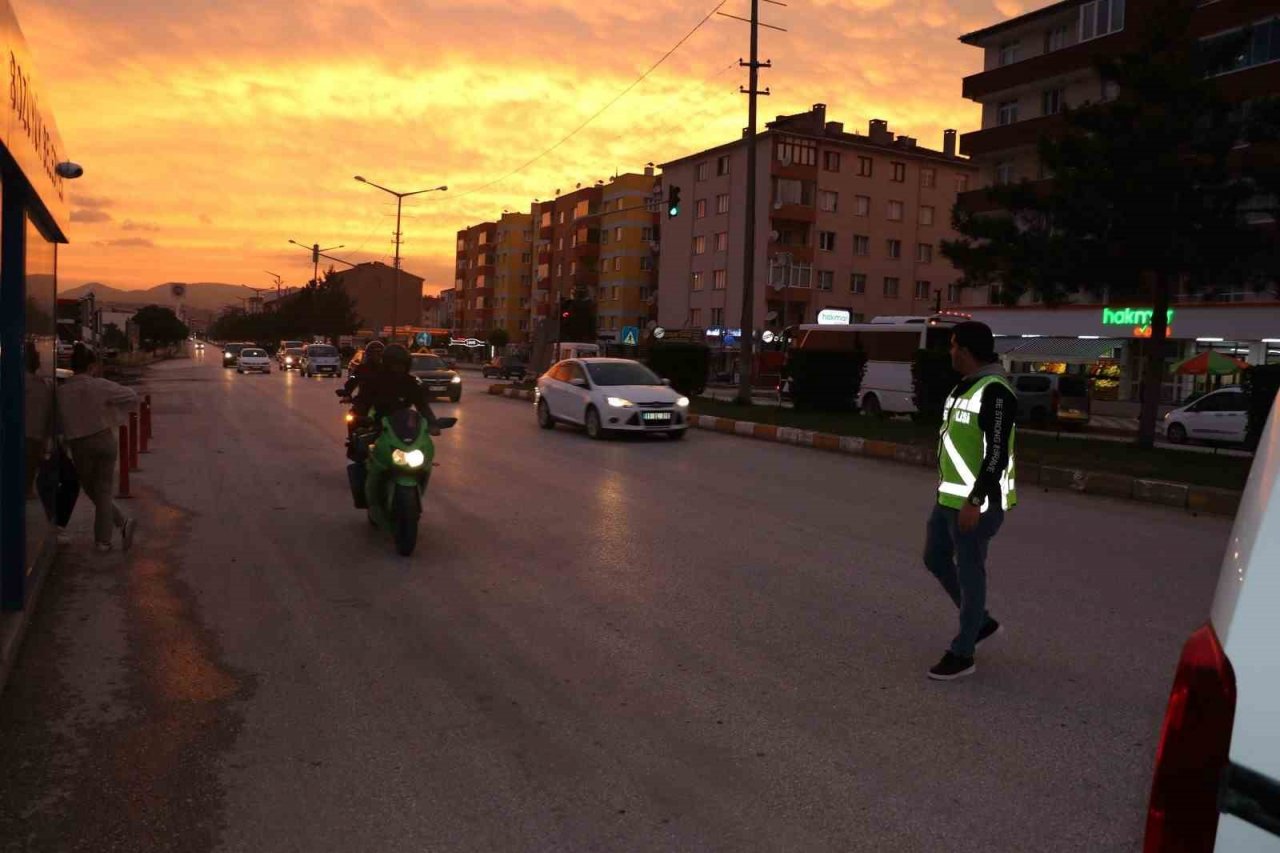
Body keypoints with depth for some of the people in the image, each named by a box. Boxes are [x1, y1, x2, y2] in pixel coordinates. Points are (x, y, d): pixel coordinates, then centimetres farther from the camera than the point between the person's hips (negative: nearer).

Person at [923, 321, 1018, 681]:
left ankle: (962, 654, 13)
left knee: (969, 572, 0)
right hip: (949, 496, 10)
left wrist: (975, 501, -25)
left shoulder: (995, 391, -18)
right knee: (936, 558, 18)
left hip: (976, 502, -10)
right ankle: (980, 621, 35)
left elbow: (997, 453, -23)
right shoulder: (965, 385, 13)